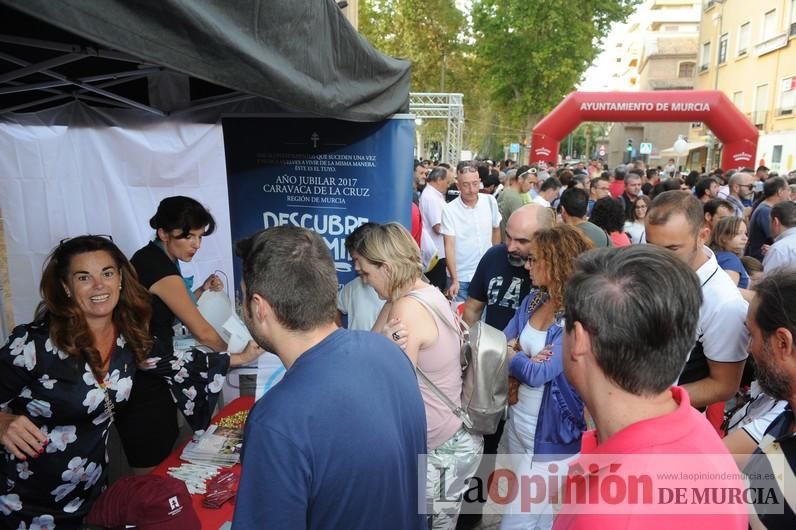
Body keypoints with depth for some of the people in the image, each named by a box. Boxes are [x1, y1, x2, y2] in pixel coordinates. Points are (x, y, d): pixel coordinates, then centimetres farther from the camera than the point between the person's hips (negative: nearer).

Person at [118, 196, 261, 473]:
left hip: (146, 376, 9)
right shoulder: (159, 268, -20)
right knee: (151, 473, 2)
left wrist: (200, 292, 4)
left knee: (162, 461, 18)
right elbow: (202, 332, -18)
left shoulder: (150, 258, 8)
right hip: (142, 384, -9)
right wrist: (238, 356, -3)